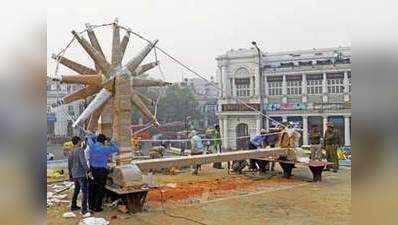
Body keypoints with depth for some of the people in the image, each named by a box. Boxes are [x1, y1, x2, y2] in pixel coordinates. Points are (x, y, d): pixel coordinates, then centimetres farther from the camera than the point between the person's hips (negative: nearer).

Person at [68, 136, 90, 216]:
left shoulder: (71, 152, 11)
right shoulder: (80, 150, -14)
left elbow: (69, 164, 20)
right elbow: (83, 161, -23)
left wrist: (70, 174, 30)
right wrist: (87, 171, -20)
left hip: (74, 175, 9)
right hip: (81, 174, -9)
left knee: (76, 190, 24)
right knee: (85, 191, -8)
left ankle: (73, 206, 34)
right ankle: (84, 210, -12)